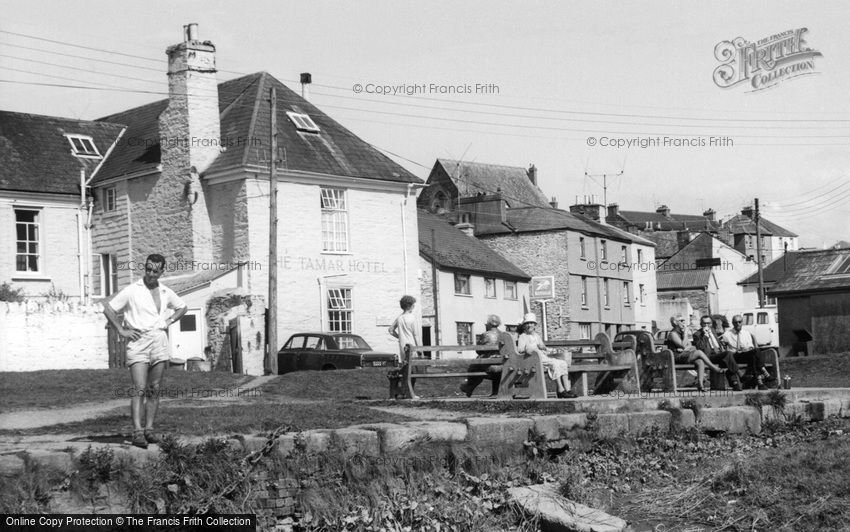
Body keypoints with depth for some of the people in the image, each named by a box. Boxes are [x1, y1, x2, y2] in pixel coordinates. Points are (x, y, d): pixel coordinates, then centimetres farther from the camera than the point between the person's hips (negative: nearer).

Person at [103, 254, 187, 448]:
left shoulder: (166, 292, 11)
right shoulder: (132, 290, -2)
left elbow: (182, 307, 29)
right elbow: (108, 309, 1)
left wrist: (169, 321, 12)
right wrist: (121, 331, -5)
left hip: (159, 342, 4)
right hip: (138, 342, -4)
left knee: (154, 390, 5)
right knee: (139, 389, -14)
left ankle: (149, 429, 10)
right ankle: (137, 431, -20)